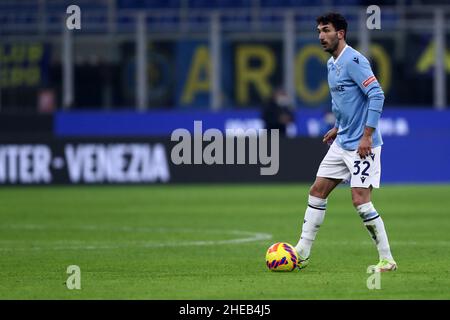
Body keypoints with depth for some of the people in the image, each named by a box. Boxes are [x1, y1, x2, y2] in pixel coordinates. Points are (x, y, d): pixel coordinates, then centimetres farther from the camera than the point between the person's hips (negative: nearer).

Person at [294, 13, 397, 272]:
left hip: (361, 146, -10)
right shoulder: (332, 64, 13)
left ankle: (387, 260, -3)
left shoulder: (353, 61, -16)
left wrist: (367, 136, -24)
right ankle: (302, 253, 13)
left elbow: (377, 95, -22)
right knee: (317, 191, 8)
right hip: (342, 142, 10)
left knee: (360, 200, -12)